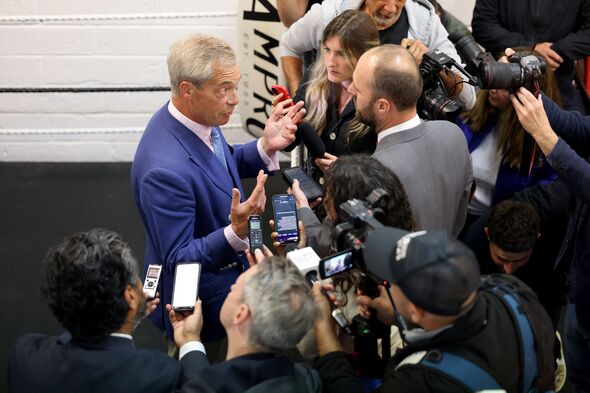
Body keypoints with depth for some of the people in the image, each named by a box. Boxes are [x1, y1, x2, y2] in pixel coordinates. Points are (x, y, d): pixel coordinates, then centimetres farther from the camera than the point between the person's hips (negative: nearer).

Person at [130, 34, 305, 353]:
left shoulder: (197, 117, -9)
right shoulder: (165, 170, -35)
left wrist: (265, 146, -6)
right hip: (200, 296, -8)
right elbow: (178, 259, -27)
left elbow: (226, 163, 12)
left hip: (228, 260, 9)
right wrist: (237, 232, -41)